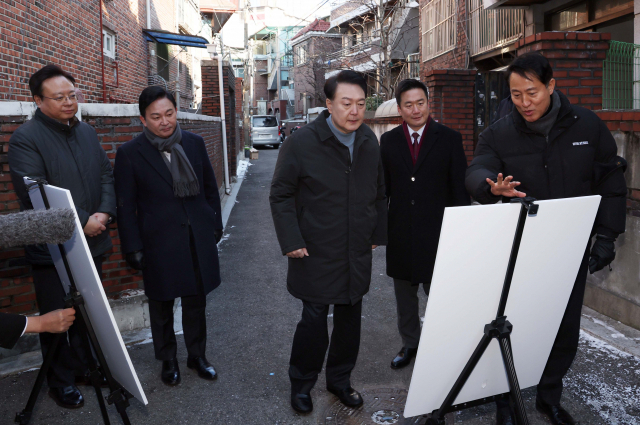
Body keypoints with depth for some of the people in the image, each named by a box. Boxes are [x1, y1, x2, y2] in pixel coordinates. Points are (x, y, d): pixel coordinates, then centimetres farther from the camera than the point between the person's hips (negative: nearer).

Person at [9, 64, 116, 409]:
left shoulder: (87, 132, 10)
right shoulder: (25, 139, -12)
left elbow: (107, 175, 8)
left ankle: (87, 367, 35)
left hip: (91, 242, 6)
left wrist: (104, 213, -8)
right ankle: (61, 381, 26)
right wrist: (81, 223, -18)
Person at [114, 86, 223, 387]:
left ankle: (197, 356, 33)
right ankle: (168, 361, 32)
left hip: (198, 238, 3)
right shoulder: (130, 153, -7)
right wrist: (133, 248, -6)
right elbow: (126, 206, -4)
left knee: (196, 301, 13)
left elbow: (210, 187, 11)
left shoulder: (194, 143, 2)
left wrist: (216, 224, 11)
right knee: (161, 306, 13)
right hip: (159, 242, -2)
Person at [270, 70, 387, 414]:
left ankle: (340, 379, 35)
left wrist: (378, 233, 10)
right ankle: (301, 384, 27)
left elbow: (378, 193, 14)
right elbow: (280, 196, -7)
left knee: (350, 320, 14)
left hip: (358, 256, 5)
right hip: (317, 255, -5)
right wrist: (291, 241, -12)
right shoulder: (301, 142, -11)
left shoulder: (369, 141, 5)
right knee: (314, 322, 2)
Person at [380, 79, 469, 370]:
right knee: (404, 294, 15)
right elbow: (383, 187, 8)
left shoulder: (449, 139, -1)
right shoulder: (389, 141, 6)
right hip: (401, 231, 3)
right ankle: (409, 344, 32)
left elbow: (459, 187, -1)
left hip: (437, 232, -3)